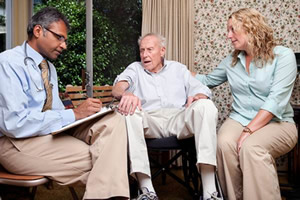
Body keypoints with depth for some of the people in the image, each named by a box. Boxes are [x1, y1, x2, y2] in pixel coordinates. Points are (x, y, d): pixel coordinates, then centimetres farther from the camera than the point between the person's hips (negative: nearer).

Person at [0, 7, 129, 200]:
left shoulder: (50, 68, 15)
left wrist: (82, 112, -5)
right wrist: (74, 114, -21)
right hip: (17, 142, -8)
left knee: (113, 120, -16)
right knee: (96, 157, -27)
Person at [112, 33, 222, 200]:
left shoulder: (178, 68, 25)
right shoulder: (135, 68, 22)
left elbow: (203, 91, 14)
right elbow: (117, 89, 0)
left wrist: (197, 97, -13)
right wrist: (126, 94, -26)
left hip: (179, 119, 1)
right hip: (149, 121, -1)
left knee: (206, 106, -28)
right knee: (128, 111, -32)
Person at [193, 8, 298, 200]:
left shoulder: (283, 55, -6)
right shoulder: (231, 61, 11)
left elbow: (276, 100, -17)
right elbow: (208, 80, 28)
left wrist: (249, 130, -25)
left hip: (277, 123, -4)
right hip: (239, 119, 4)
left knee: (251, 147, -36)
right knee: (225, 144, -30)